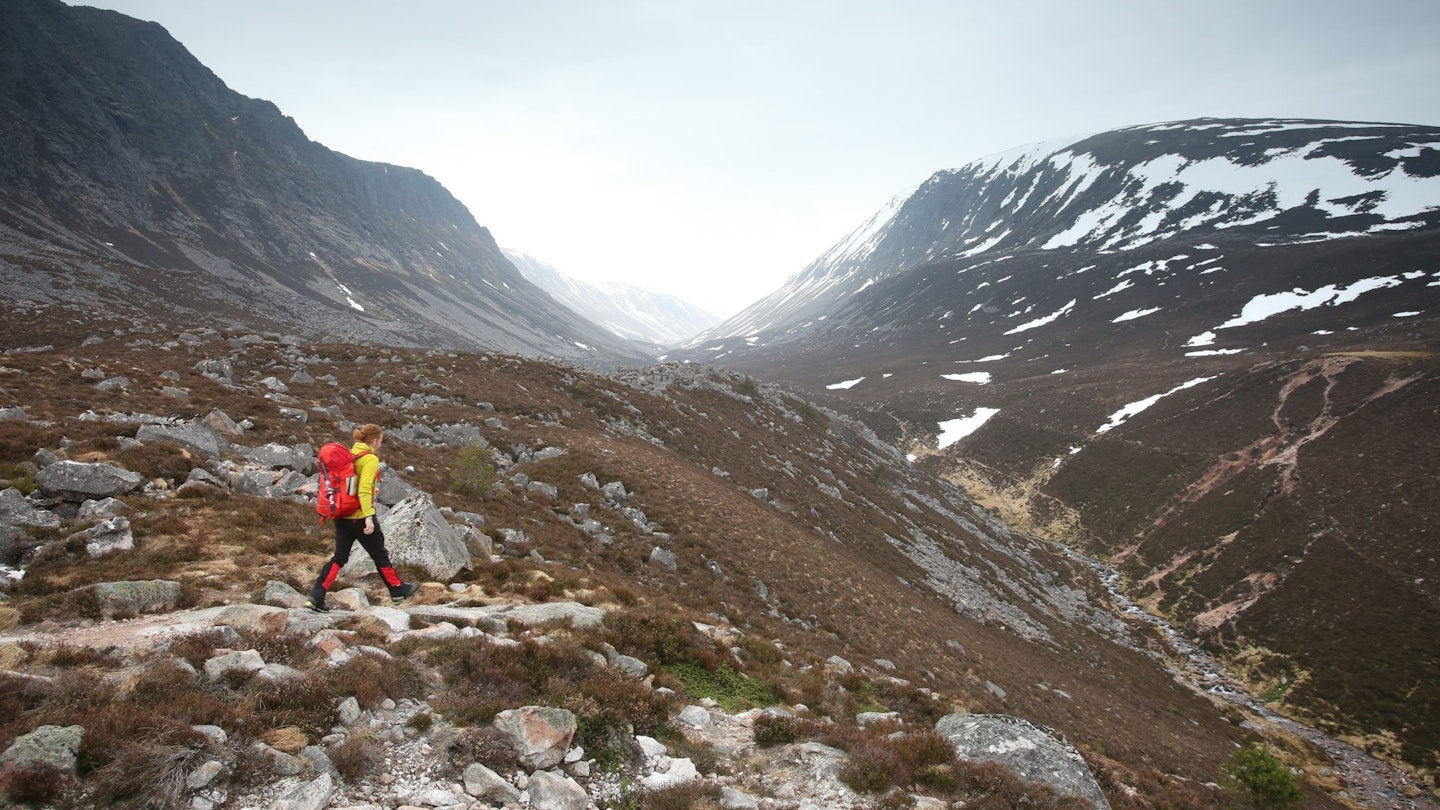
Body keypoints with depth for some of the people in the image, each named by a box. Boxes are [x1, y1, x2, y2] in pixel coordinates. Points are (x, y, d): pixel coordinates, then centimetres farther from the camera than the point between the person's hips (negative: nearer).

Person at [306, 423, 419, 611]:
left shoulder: (348, 455, 10)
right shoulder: (370, 459, -13)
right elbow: (364, 489, -24)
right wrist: (368, 517, -27)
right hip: (359, 516, -7)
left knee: (339, 557, 11)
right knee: (380, 555, 9)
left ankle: (316, 597, 1)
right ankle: (398, 590, 25)